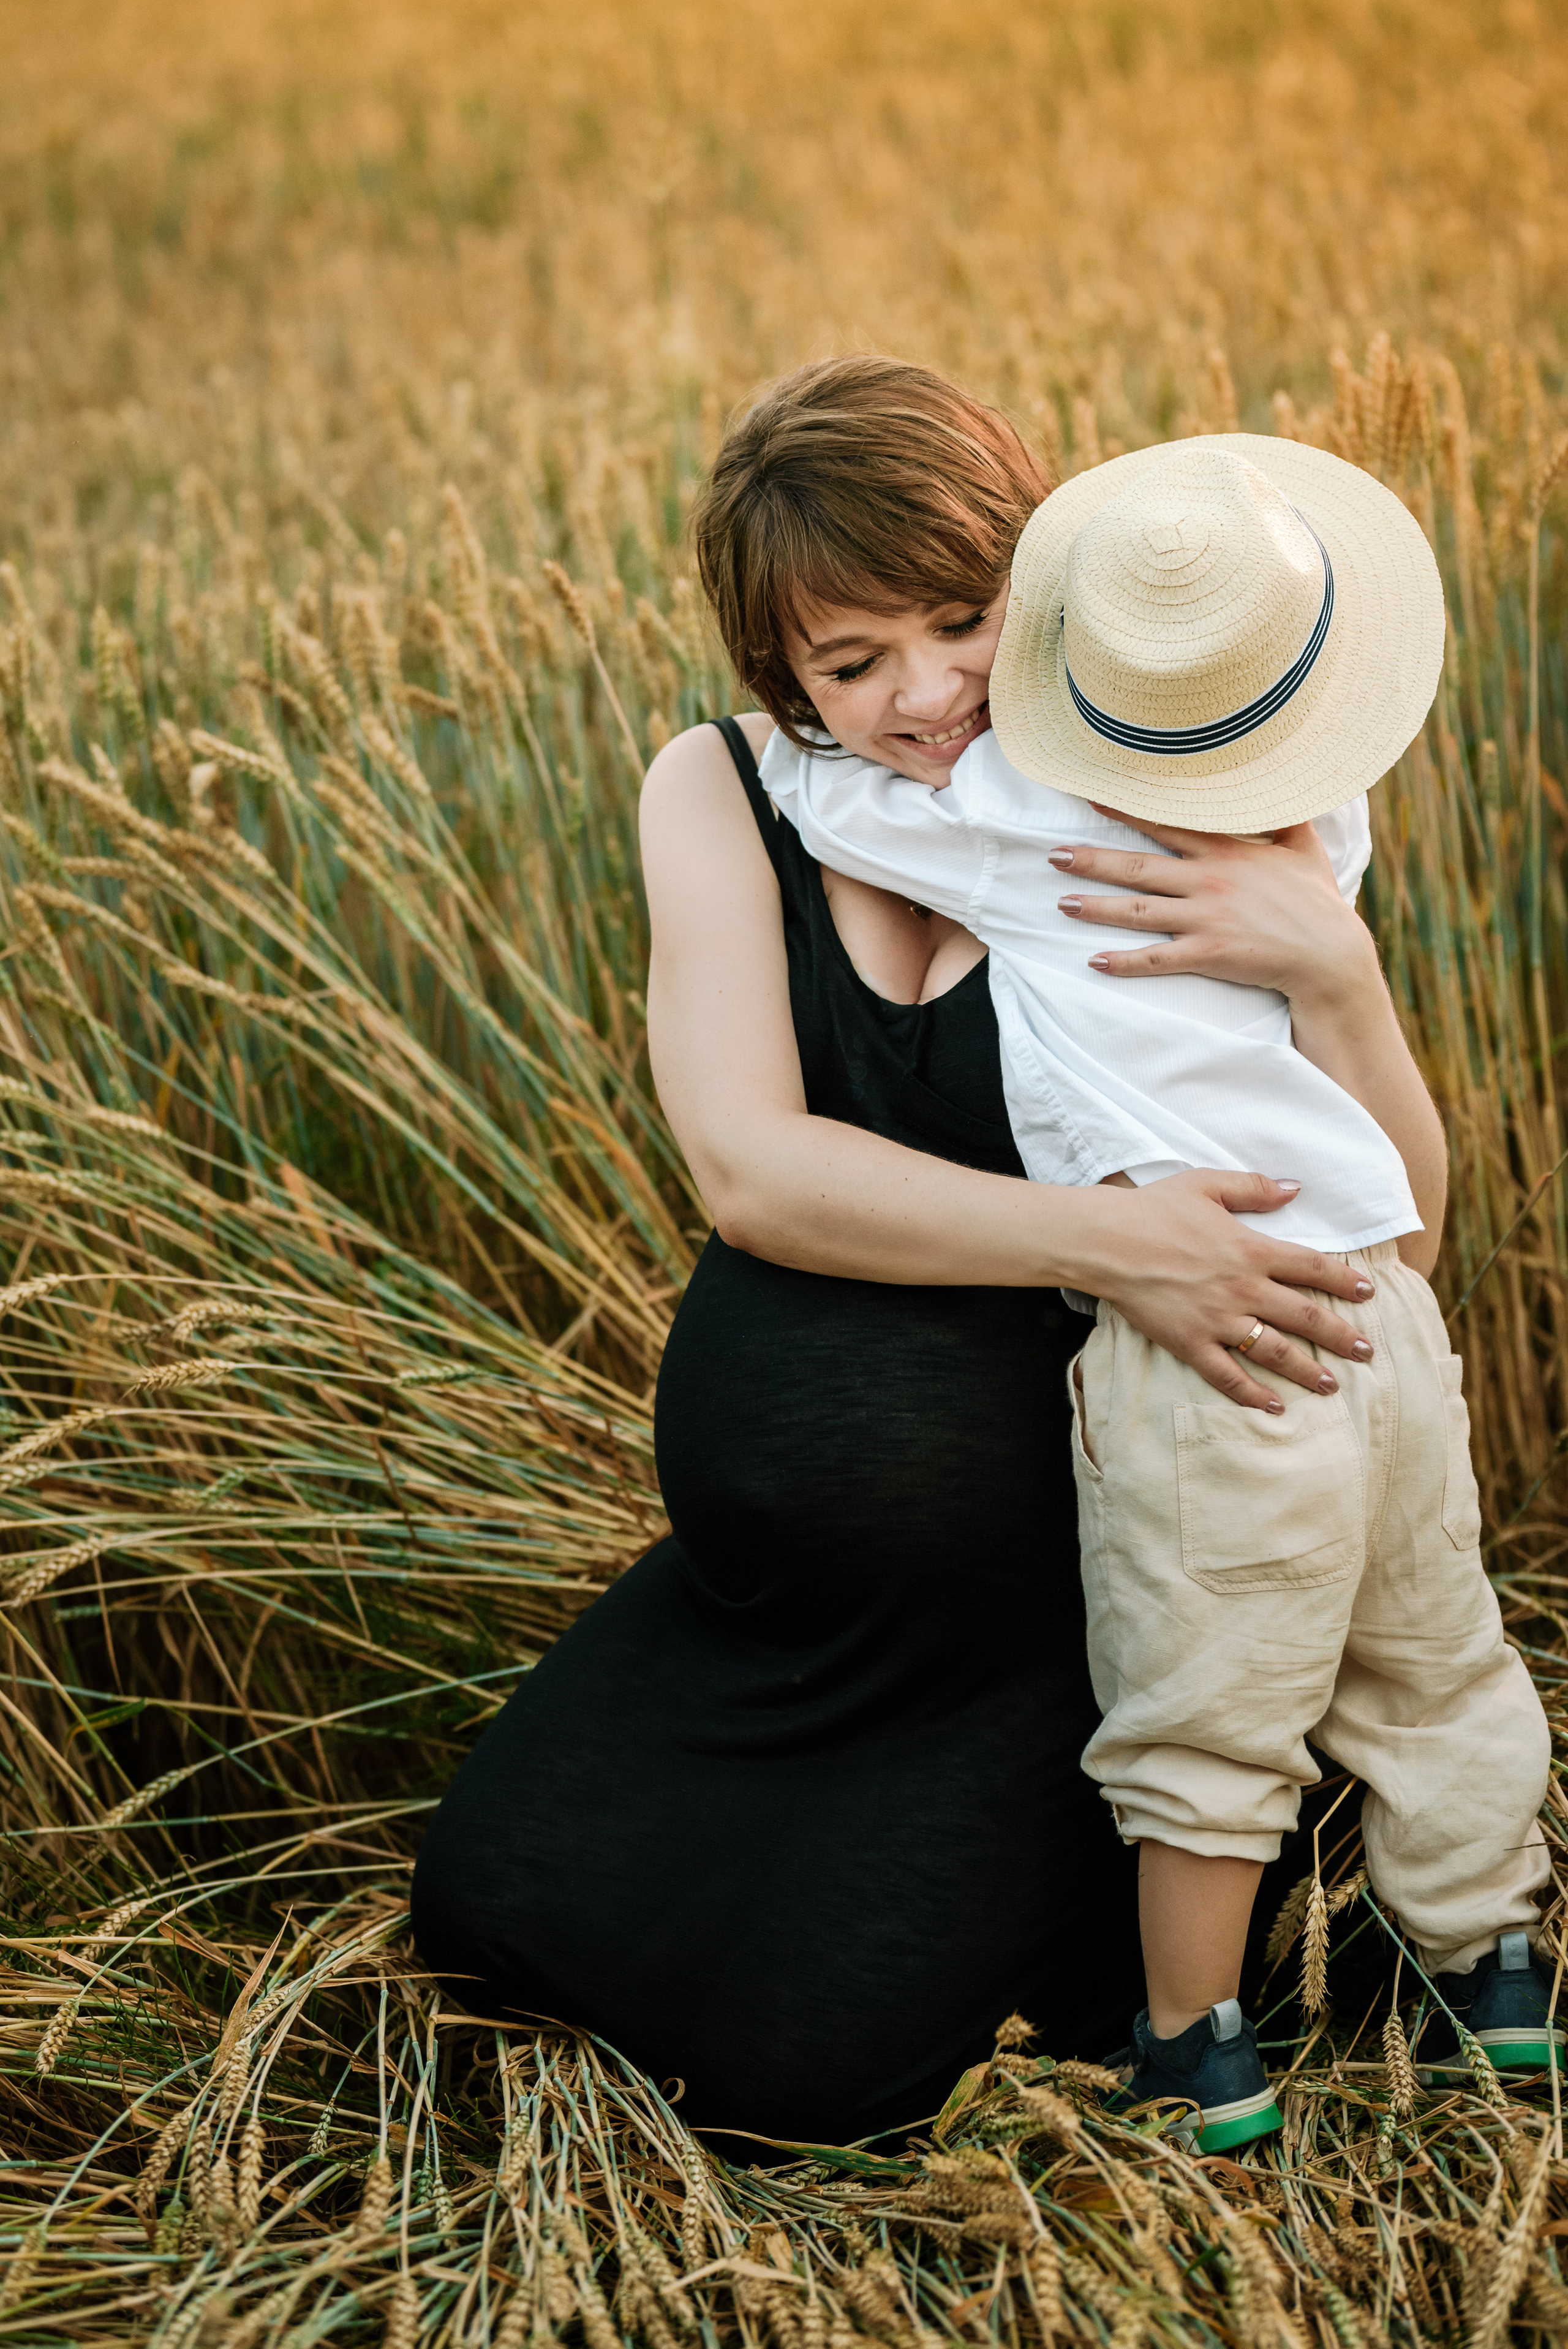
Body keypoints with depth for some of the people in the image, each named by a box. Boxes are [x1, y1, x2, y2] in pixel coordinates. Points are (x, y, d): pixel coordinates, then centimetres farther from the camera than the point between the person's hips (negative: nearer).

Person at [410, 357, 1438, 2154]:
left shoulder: (1163, 846, -15)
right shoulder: (721, 797, -8)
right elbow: (748, 1168, -21)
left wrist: (1333, 965, -36)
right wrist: (1102, 1241, -33)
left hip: (1045, 1592, -4)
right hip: (774, 1582, 4)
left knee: (812, 2064, -7)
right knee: (490, 1900, 7)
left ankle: (1078, 1840, 21)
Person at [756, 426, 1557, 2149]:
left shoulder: (1018, 828, -12)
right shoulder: (1324, 828, 3)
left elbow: (799, 781, -2)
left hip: (1200, 1349, -5)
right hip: (1384, 1309, 5)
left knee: (1206, 1720, 10)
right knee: (1430, 1668, 22)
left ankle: (1196, 2054, 24)